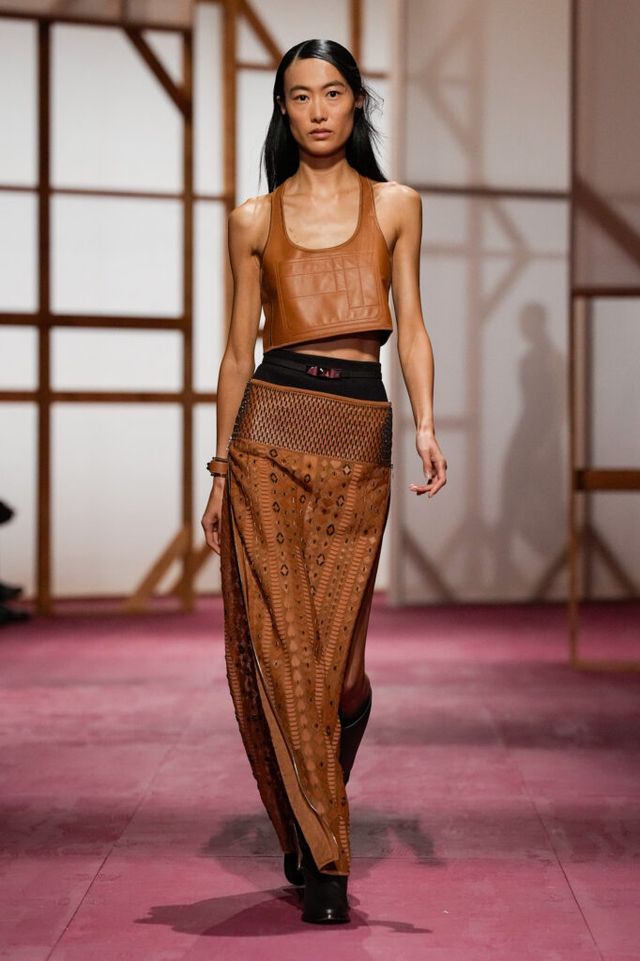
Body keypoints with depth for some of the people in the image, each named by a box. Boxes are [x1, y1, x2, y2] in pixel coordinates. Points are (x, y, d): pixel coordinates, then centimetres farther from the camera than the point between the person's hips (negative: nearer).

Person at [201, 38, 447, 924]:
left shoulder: (395, 206, 11)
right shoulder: (255, 220, 10)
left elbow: (410, 325, 5)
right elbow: (239, 350, 11)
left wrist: (426, 425, -10)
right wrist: (220, 469, 8)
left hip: (359, 442, 0)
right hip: (270, 434, 0)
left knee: (335, 651, 0)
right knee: (278, 644, -5)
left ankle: (312, 835, 27)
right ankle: (322, 860, 5)